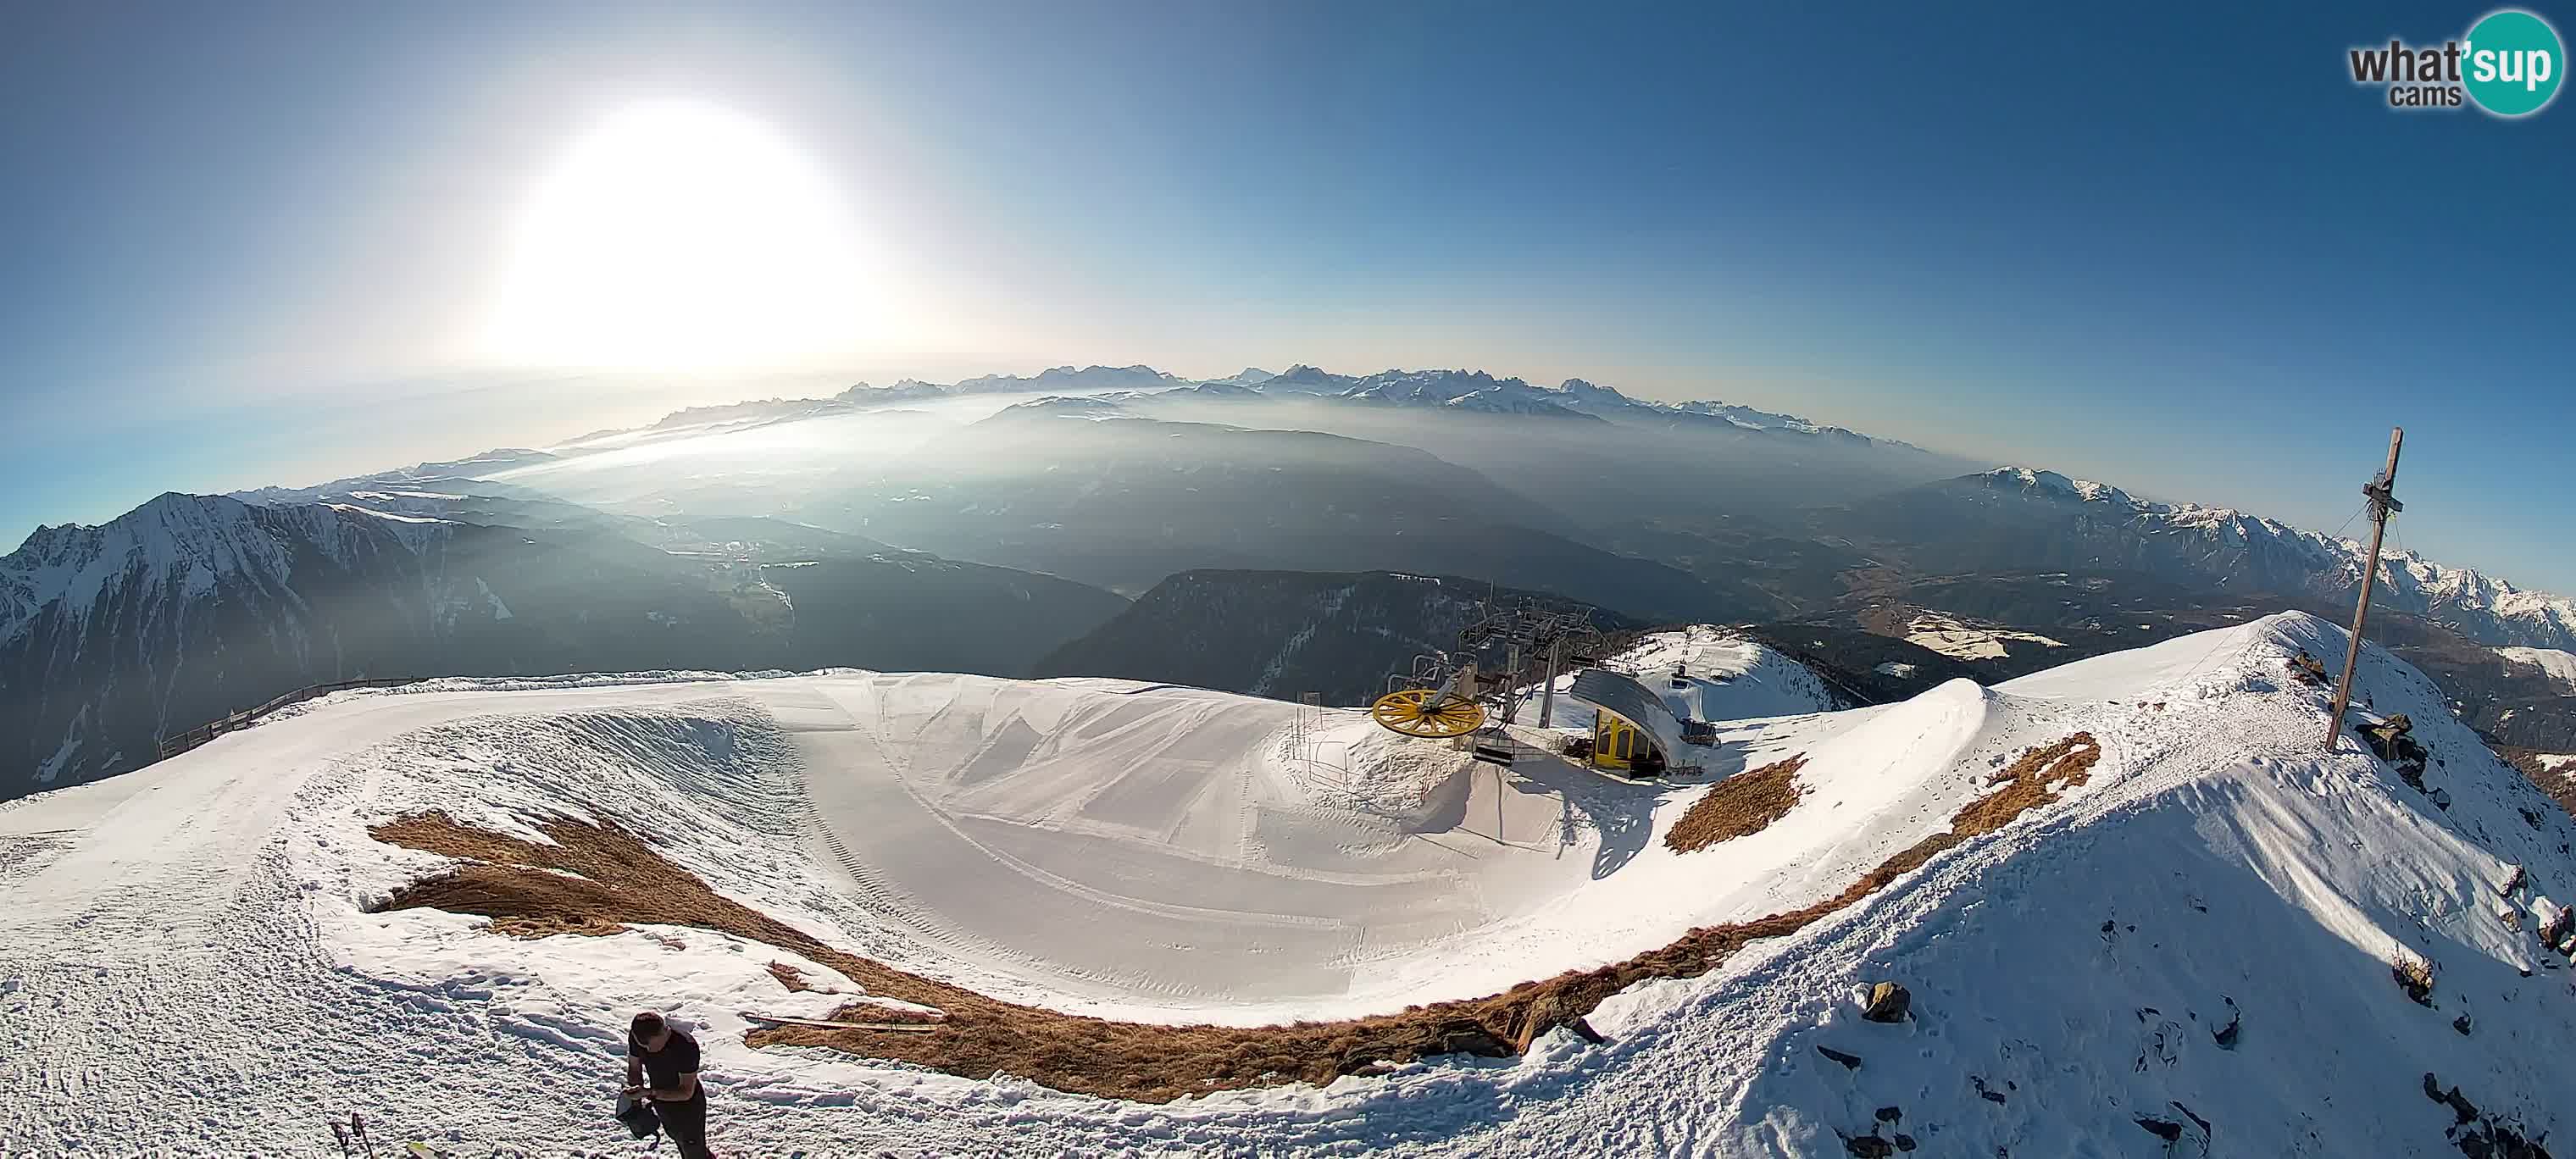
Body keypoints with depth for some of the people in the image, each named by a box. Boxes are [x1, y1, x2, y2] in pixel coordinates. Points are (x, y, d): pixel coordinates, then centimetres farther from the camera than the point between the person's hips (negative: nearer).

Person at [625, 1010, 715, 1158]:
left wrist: (649, 1093, -38)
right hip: (661, 1104, 6)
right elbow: (634, 1068, -3)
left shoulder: (686, 1046, -37)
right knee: (679, 1141, 31)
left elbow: (686, 1092, -28)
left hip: (688, 1108, -6)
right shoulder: (636, 1037, -21)